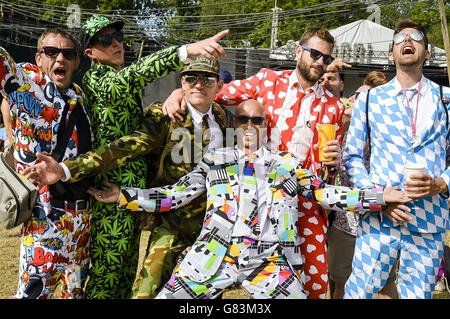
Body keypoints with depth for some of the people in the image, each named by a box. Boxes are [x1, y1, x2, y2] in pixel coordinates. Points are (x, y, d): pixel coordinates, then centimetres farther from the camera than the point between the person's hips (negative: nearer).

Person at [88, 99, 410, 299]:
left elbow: (325, 194, 8)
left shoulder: (288, 163, 13)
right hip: (215, 255, 0)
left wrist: (381, 196, -1)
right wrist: (123, 196, 0)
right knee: (168, 296, -7)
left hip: (269, 261, 0)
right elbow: (175, 195, 9)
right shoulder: (214, 159, 13)